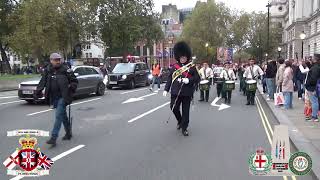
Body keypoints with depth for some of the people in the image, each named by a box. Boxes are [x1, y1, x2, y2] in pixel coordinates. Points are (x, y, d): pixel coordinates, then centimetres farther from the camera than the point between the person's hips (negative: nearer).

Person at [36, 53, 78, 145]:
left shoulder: (65, 70, -7)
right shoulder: (47, 70, 5)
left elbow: (74, 81, 0)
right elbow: (43, 81, 9)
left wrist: (72, 87, -16)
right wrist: (38, 90, -5)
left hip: (62, 97, -5)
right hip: (53, 97, 5)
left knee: (59, 116, -10)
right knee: (63, 115, 17)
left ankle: (53, 137, -10)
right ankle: (68, 133, 33)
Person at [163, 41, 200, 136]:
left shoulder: (192, 67, 2)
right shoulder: (174, 67, 6)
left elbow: (198, 78, 1)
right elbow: (169, 79, 8)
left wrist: (189, 80, -17)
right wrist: (166, 89, 1)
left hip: (187, 93, -1)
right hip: (175, 92, 2)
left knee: (186, 111, 4)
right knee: (174, 107, 0)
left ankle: (184, 128, 18)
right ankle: (180, 121, 29)